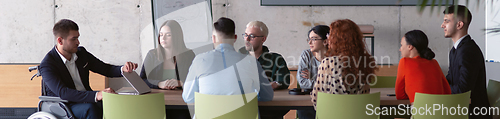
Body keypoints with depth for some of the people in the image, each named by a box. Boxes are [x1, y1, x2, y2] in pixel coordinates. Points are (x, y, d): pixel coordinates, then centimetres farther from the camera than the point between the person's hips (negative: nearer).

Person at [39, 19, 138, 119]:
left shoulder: (81, 53, 8)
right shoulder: (47, 65, -12)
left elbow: (106, 69, 14)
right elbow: (62, 92, -26)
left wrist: (123, 69, -11)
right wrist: (96, 95, -38)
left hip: (87, 101, 6)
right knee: (90, 109, -37)